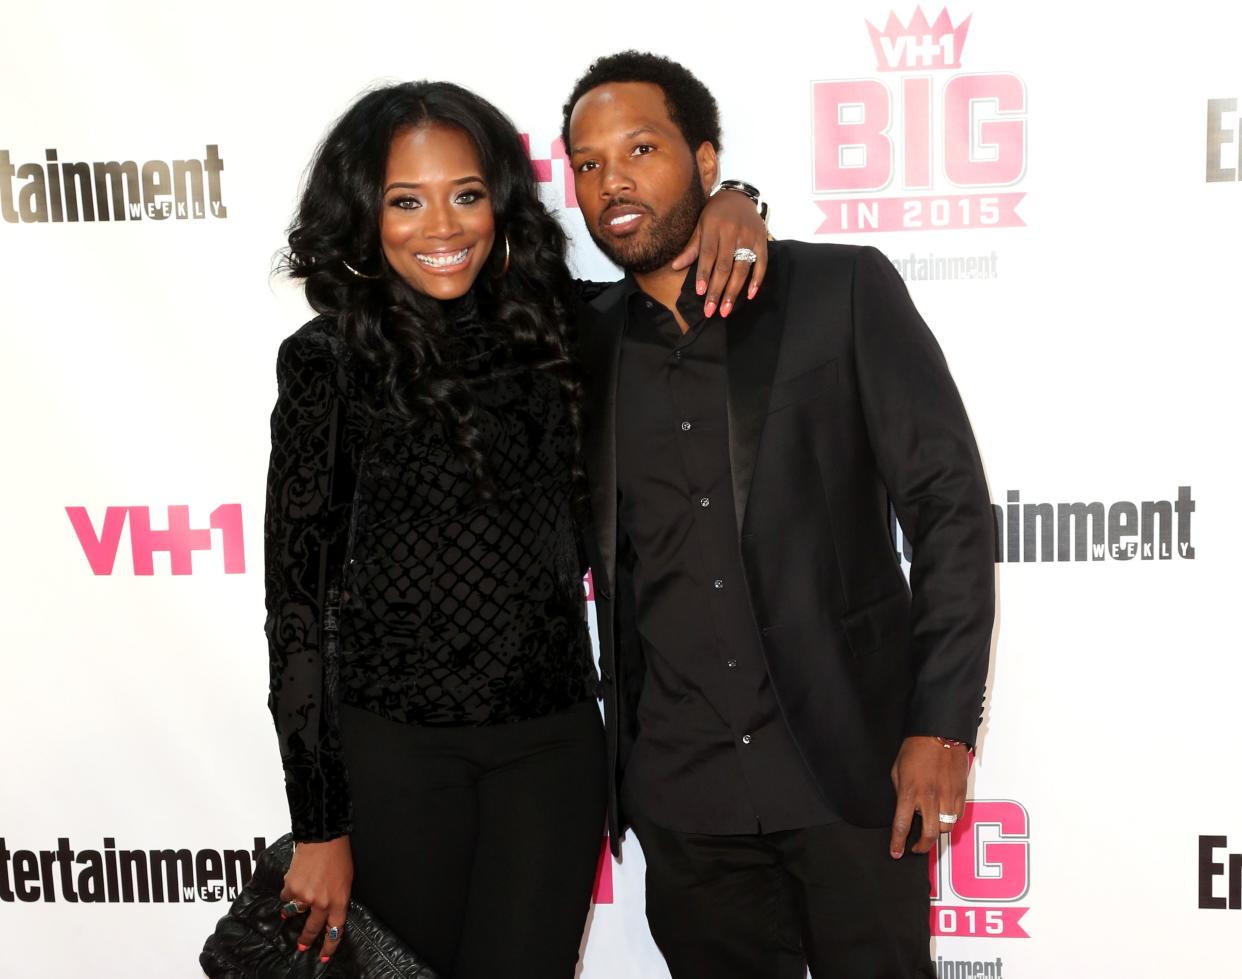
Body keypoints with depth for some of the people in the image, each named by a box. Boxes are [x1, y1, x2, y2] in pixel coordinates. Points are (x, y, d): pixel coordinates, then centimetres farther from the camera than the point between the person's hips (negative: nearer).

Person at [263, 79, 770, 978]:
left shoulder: (550, 328, 3)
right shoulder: (328, 362, -5)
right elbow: (299, 597, -5)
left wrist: (728, 205, -3)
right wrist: (319, 827, -5)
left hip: (553, 744, 3)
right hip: (393, 746, -2)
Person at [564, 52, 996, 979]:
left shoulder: (842, 291, -4)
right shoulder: (586, 339, 6)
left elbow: (951, 502, -6)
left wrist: (943, 726, -10)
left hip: (853, 763, -2)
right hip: (682, 788, 3)